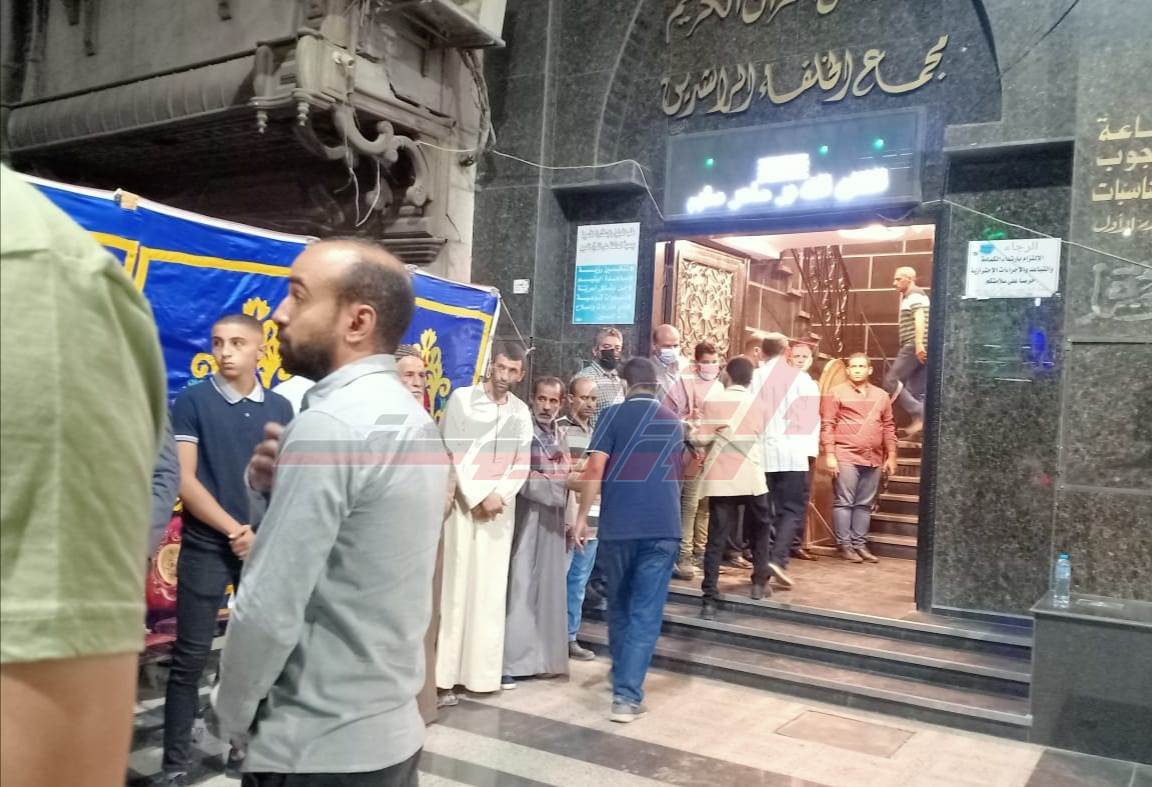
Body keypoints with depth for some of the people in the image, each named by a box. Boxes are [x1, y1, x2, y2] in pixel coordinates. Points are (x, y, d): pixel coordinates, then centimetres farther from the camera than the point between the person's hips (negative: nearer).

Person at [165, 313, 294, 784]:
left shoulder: (280, 408, 6)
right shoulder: (191, 402, -4)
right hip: (205, 545, -3)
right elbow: (183, 479, -8)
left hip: (265, 545, 3)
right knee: (191, 656, 1)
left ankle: (247, 744, 25)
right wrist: (234, 529, -11)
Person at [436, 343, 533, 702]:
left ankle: (482, 672, 11)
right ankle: (445, 677, -1)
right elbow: (451, 454, -7)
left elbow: (521, 465, 7)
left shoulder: (521, 412, 9)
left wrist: (498, 496, -8)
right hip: (462, 504, -3)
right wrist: (476, 499, -10)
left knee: (490, 590, 4)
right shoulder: (461, 399, -3)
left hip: (500, 508, 3)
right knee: (454, 587, -4)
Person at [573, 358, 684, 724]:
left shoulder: (615, 414, 1)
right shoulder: (674, 423, 15)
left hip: (618, 525, -1)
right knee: (646, 613, 1)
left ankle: (622, 680, 31)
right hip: (663, 526, 2)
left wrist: (581, 516, -4)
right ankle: (627, 696, -5)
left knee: (619, 606, 17)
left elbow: (595, 467, -9)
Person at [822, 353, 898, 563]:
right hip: (846, 457, -4)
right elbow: (827, 425, -4)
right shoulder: (836, 394, 0)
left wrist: (891, 456, 11)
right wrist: (829, 454, -11)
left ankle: (860, 544, 16)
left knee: (864, 504, 9)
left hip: (873, 459, 5)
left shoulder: (881, 396, 14)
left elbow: (888, 427, 16)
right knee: (844, 501, -3)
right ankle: (845, 545, 3)